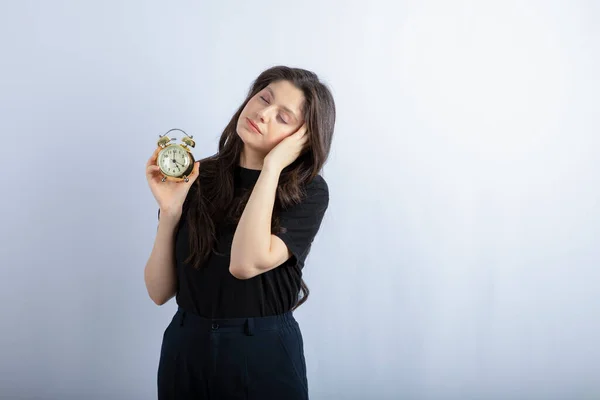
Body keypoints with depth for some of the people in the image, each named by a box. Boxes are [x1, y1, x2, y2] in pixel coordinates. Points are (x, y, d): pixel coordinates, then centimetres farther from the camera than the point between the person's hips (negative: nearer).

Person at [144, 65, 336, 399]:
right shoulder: (197, 178, -3)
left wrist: (272, 165, -21)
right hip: (186, 350, 3)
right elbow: (160, 291, -2)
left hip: (265, 356, -3)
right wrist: (170, 211, -15)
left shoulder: (307, 191, -10)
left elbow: (246, 264, -27)